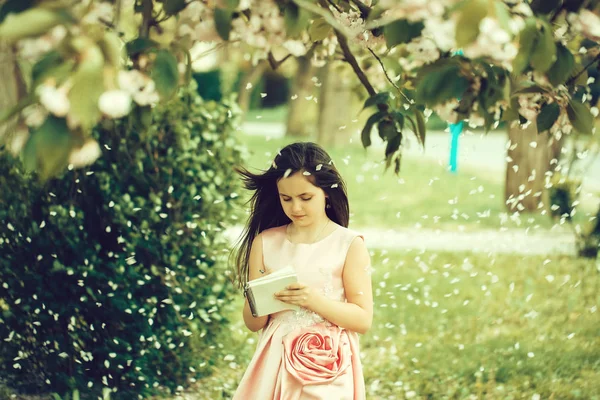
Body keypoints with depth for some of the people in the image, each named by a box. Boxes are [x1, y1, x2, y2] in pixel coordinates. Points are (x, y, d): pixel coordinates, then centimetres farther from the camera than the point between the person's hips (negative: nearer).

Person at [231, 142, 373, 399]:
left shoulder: (349, 245, -5)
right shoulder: (264, 243, 2)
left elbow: (363, 319, -8)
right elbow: (252, 323, 5)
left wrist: (315, 300, -21)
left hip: (328, 369, -2)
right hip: (275, 366, 3)